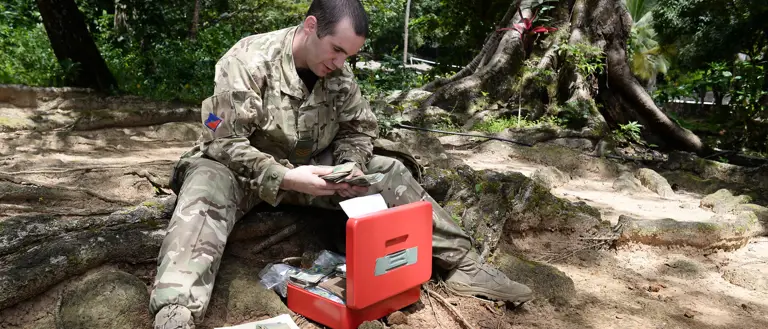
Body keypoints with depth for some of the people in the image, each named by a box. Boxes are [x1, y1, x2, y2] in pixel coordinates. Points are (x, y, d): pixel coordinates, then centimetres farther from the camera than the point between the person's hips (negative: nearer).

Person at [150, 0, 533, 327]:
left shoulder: (339, 72, -6)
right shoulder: (249, 61, -23)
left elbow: (359, 129, 2)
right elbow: (224, 143, -25)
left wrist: (349, 169, -20)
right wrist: (284, 178, -37)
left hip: (309, 168, 4)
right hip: (241, 169, -4)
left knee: (390, 173, -10)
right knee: (206, 194, -39)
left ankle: (461, 263, -7)